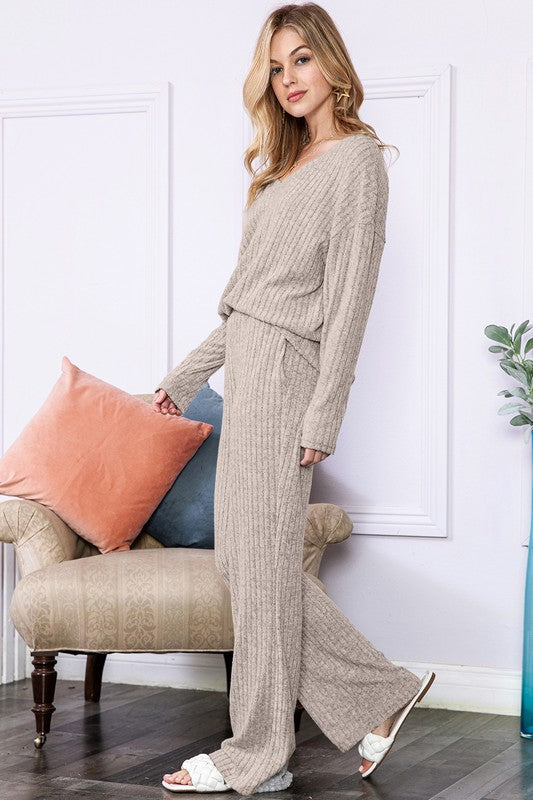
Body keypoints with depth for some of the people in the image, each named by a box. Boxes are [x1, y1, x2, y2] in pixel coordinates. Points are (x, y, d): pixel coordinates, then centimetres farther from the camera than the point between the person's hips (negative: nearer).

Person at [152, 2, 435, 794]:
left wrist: (323, 415, -17)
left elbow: (350, 295, -13)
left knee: (260, 564, -4)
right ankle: (378, 698, 17)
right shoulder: (289, 161, 20)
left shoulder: (357, 158, -6)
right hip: (249, 367, 9)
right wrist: (186, 376, 22)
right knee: (243, 559, 9)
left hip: (286, 368, -9)